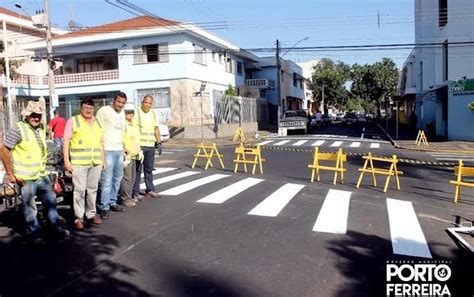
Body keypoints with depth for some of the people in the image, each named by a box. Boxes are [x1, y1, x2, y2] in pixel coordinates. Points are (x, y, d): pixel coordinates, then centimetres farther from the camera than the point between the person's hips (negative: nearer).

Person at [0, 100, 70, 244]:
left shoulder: (41, 128, 7)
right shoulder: (18, 129, -14)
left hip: (42, 175, 7)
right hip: (26, 178, -7)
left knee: (51, 201, 13)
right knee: (30, 207, 6)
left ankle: (56, 228, 26)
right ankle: (34, 234, 19)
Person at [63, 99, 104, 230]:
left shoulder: (97, 123, 16)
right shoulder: (73, 121, 0)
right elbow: (66, 141, -4)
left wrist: (102, 160, 16)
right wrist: (66, 160, -10)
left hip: (95, 162, 5)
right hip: (78, 162, -5)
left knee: (93, 189, 11)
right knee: (79, 190, -3)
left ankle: (91, 214, 22)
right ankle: (78, 218, 5)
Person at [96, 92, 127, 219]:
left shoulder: (122, 113, 15)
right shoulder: (104, 110, -7)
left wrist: (125, 147, 22)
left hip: (119, 150, 8)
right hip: (107, 150, -7)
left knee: (117, 178, 14)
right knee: (107, 180, -8)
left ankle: (112, 202, 25)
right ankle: (104, 207, -1)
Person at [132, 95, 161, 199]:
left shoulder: (153, 114, 15)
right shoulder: (136, 112, -6)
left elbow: (156, 129, 19)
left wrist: (159, 142, 13)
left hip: (151, 146, 6)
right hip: (139, 145, -6)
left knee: (149, 169, 12)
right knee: (137, 169, -2)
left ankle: (150, 190, 20)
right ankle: (135, 192, 5)